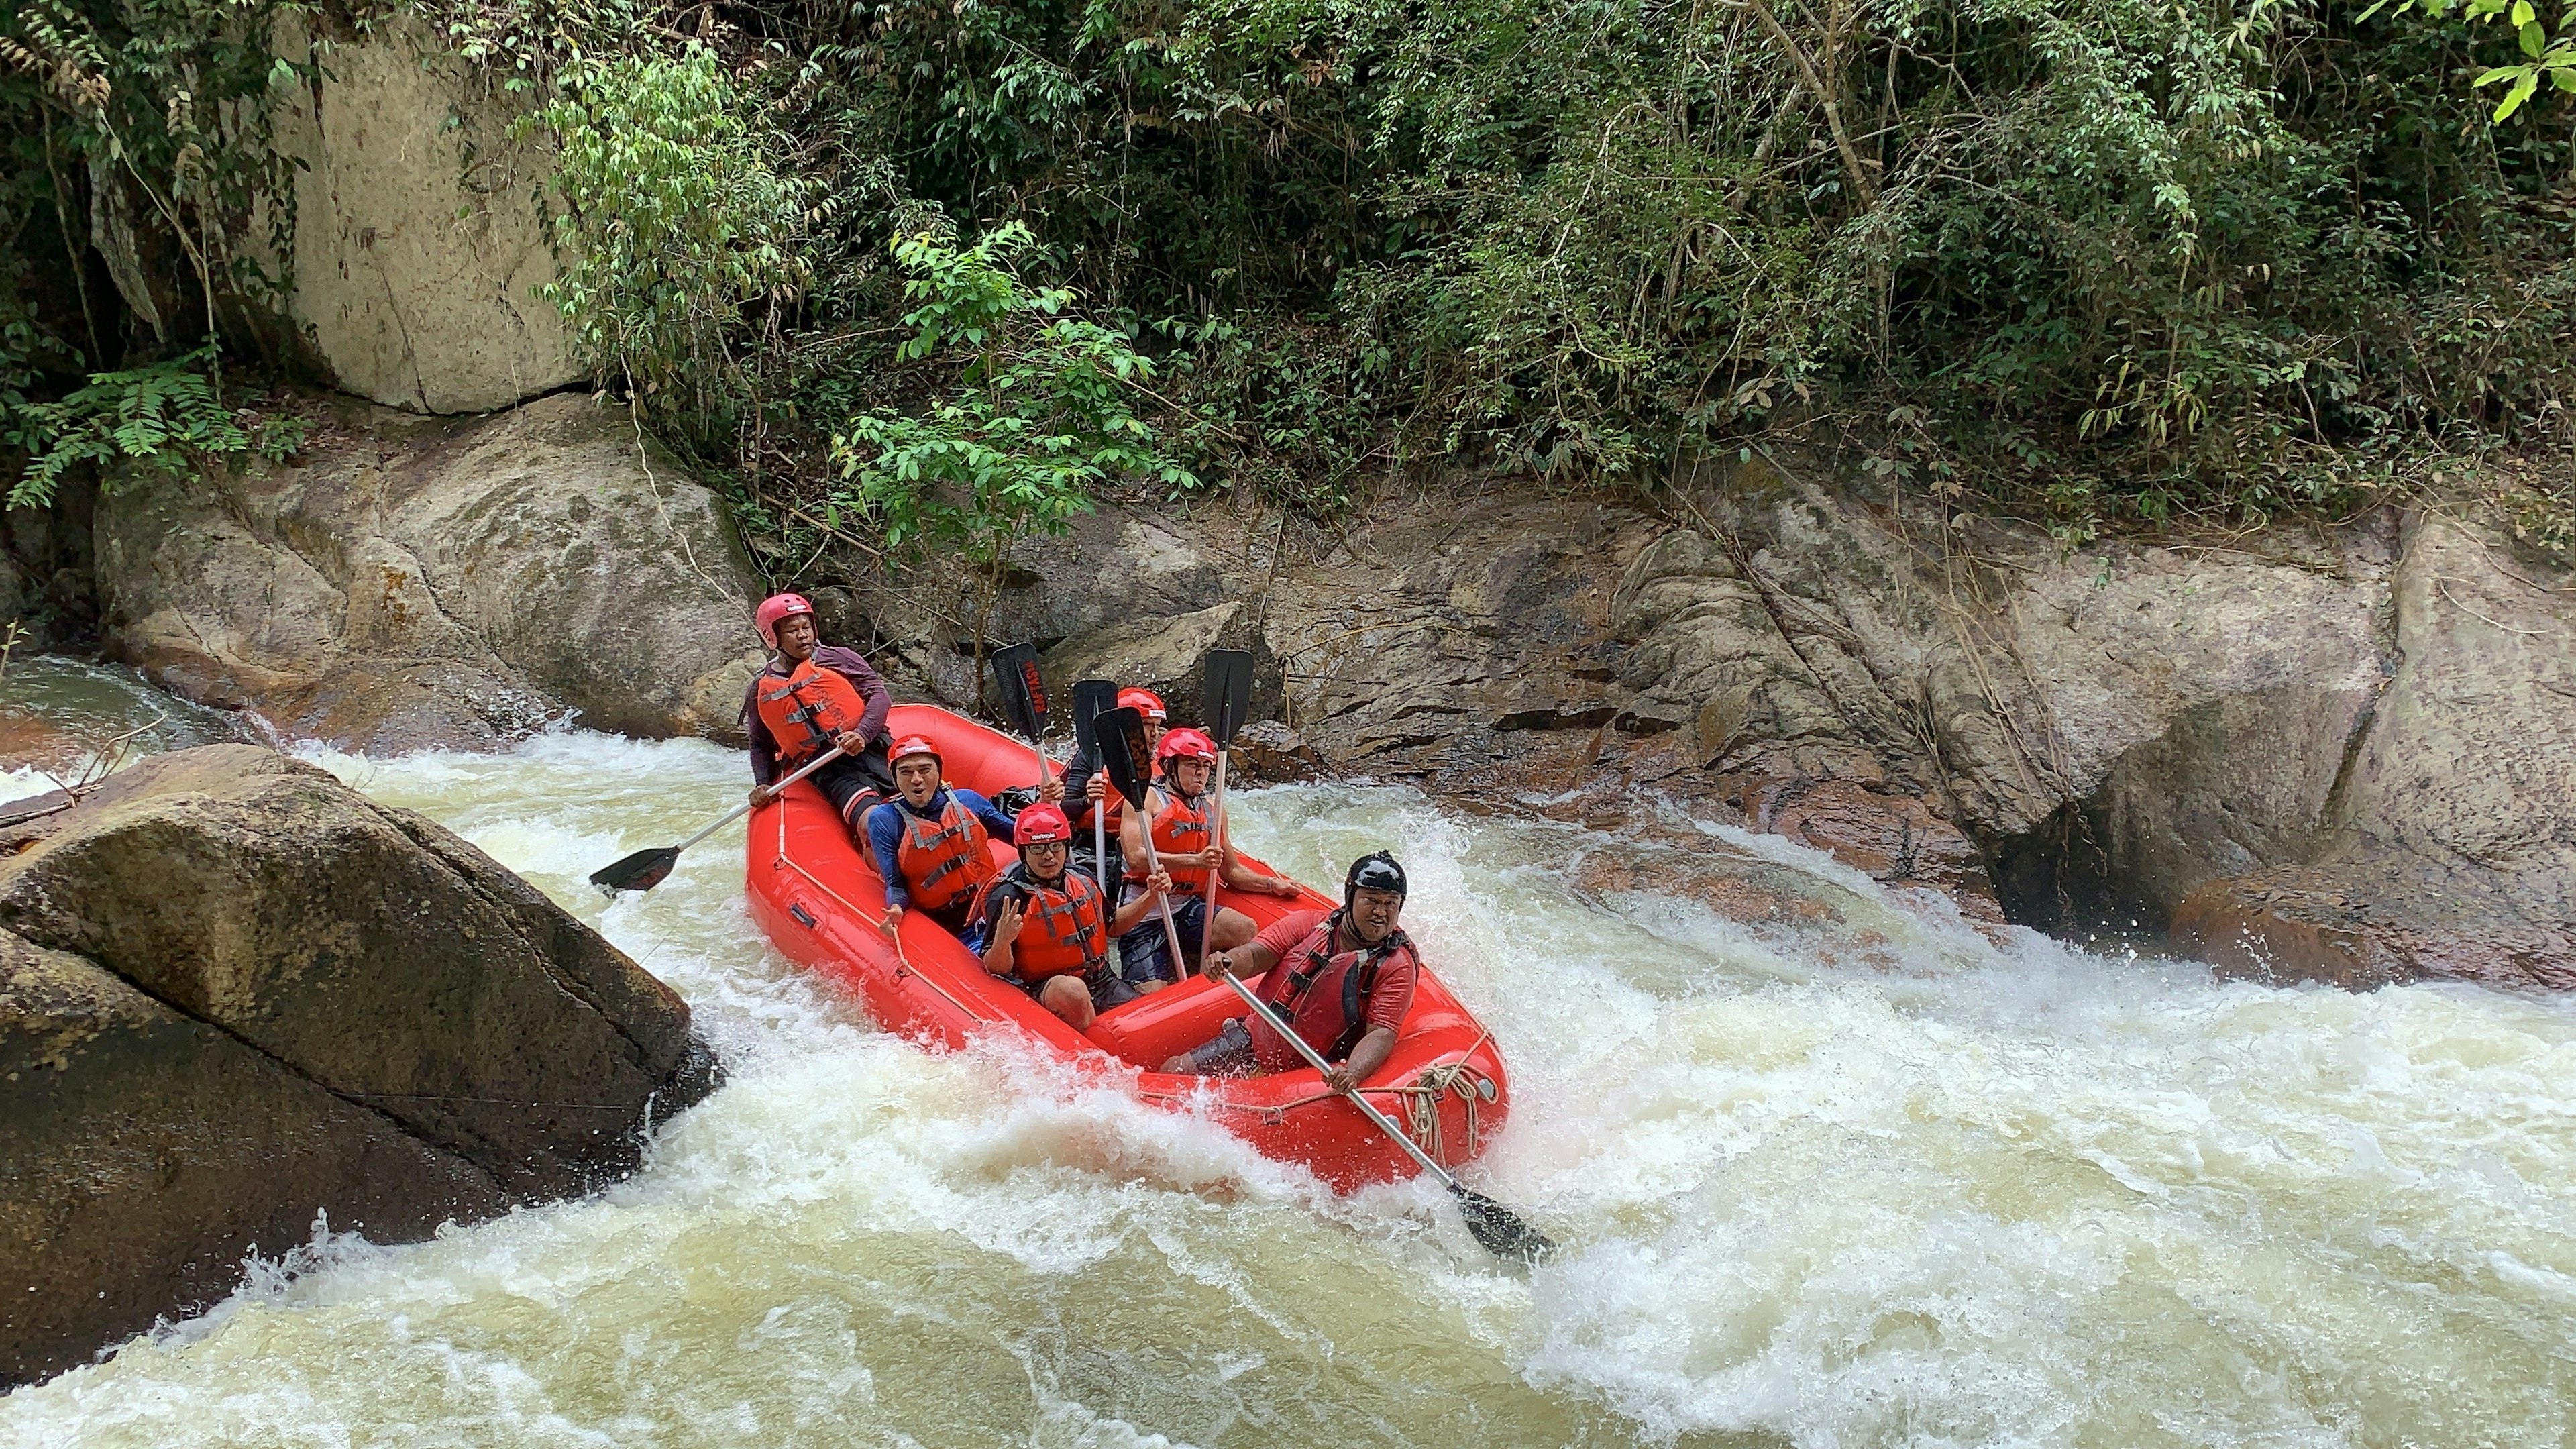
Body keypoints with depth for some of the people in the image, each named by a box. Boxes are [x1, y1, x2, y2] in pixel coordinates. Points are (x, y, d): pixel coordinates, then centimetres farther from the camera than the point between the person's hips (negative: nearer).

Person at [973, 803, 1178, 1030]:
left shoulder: (1083, 879, 6)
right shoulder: (1008, 897, -13)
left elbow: (1111, 927, 23)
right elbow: (996, 969, -12)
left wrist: (1151, 896, 12)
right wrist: (1002, 942, -34)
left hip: (1101, 981, 6)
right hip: (1043, 989, -5)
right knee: (1073, 991, -39)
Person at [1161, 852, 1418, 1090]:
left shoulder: (1398, 965, -9)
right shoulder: (1309, 924, 0)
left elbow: (1382, 1034, -18)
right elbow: (1254, 955, -7)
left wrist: (1352, 1073, -38)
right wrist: (1227, 962, -32)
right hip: (1253, 1042, 3)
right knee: (1173, 1071, -2)